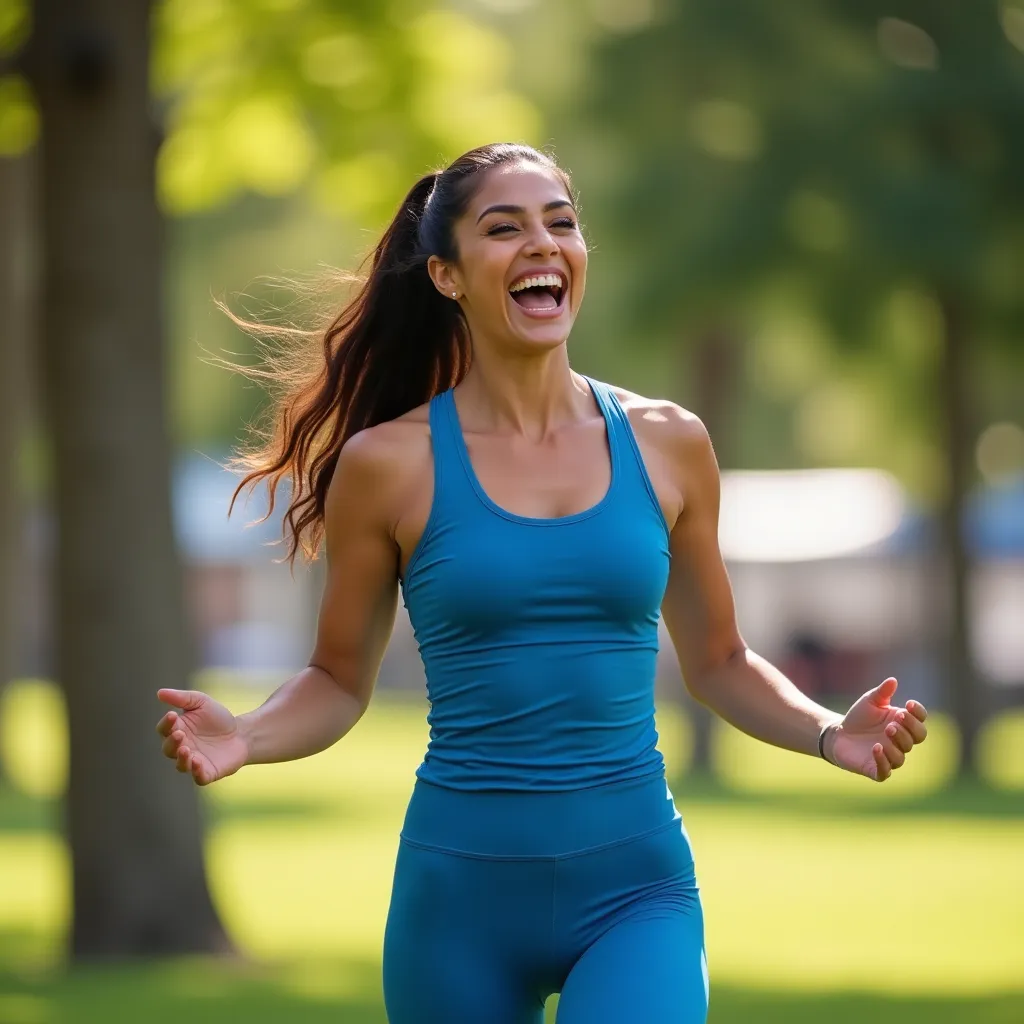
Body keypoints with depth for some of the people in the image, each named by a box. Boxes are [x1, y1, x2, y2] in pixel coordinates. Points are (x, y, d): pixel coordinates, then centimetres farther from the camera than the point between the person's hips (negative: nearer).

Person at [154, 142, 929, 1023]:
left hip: (635, 885, 0)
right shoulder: (389, 463, -1)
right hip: (463, 888, 0)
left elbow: (718, 662, 15)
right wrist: (245, 739, -13)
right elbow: (339, 680, 8)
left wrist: (828, 733, -3)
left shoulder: (667, 446, 5)